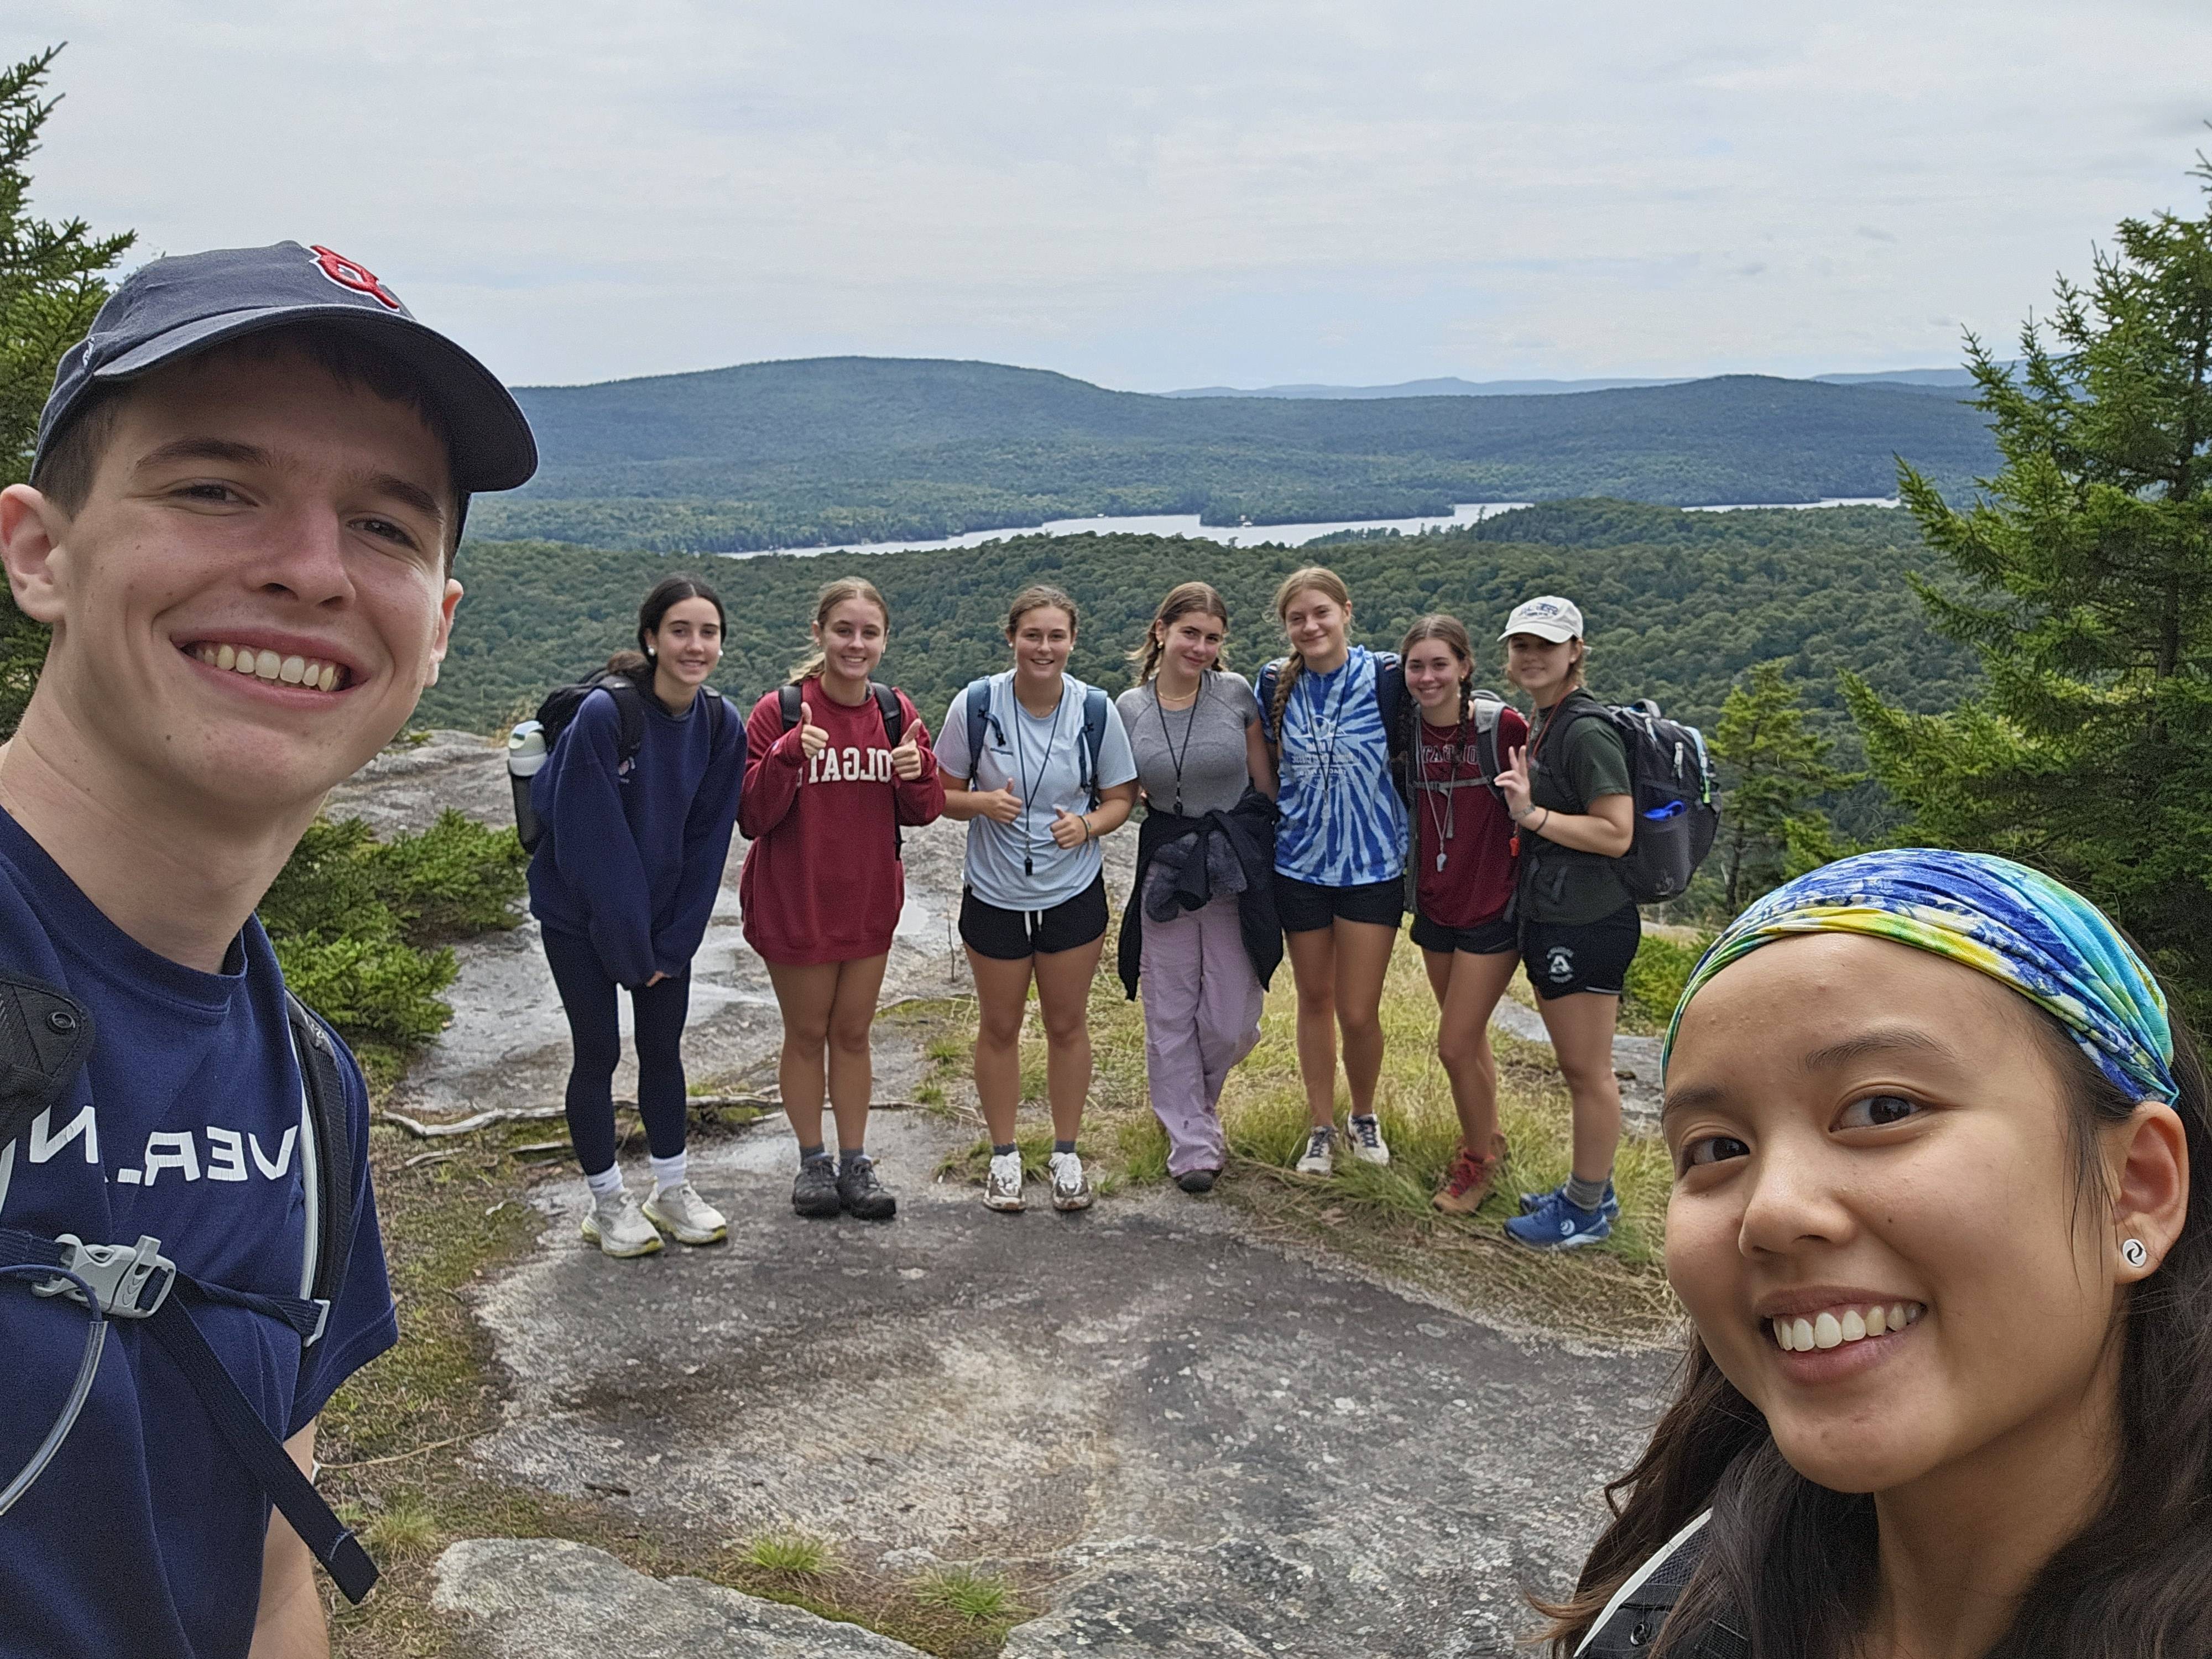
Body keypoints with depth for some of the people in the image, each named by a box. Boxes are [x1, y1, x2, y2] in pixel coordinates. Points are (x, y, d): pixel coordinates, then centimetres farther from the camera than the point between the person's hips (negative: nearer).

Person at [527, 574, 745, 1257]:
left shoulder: (721, 726, -9)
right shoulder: (603, 714, -23)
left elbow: (708, 840, -3)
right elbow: (592, 840, -21)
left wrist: (673, 942, -6)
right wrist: (631, 946, -17)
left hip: (665, 916, 4)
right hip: (581, 915, -4)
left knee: (664, 1049, 13)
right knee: (599, 1053, 6)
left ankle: (671, 1189, 29)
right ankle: (606, 1201, 22)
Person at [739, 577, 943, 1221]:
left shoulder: (896, 713, -1)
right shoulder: (779, 711, -13)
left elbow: (922, 813, 4)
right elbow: (752, 816, -14)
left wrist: (918, 773, -18)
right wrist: (786, 755, -30)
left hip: (869, 903, 3)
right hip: (794, 903, -3)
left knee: (853, 1033, 15)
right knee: (807, 1034, 12)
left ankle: (855, 1162, 27)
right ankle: (813, 1161, 28)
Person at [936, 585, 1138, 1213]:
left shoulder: (1096, 710, -8)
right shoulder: (976, 705, -12)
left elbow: (1120, 798, 0)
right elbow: (943, 793, -4)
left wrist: (1089, 825, -21)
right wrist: (983, 802, -25)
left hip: (1074, 894, 1)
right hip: (994, 895, 0)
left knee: (1068, 1024, 12)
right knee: (999, 1026, 12)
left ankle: (1066, 1154, 29)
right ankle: (1004, 1155, 29)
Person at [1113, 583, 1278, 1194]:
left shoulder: (1236, 693, -4)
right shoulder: (1129, 708, 1)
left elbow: (1265, 782, 4)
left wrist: (1268, 859, 2)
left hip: (1237, 868, -1)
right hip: (1164, 869, 1)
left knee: (1232, 1021, 3)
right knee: (1170, 1014, 5)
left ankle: (1191, 1100, 34)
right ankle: (1193, 1143, 19)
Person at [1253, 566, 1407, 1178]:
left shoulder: (1388, 676, -10)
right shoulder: (1276, 684, 0)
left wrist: (1413, 846, -4)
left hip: (1373, 865, -3)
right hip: (1299, 864, 3)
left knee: (1358, 1013, -1)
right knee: (1314, 999, 14)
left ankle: (1365, 1115, 27)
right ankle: (1322, 1127, 30)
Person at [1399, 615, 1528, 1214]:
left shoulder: (1503, 726, -17)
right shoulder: (1411, 730, -1)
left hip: (1492, 909, -5)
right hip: (1436, 906, 5)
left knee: (1455, 1046, -2)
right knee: (1468, 1041, 19)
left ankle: (1480, 1159, 20)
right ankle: (1488, 1141, 38)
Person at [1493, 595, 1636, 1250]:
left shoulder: (1586, 731, -16)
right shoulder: (1540, 726, 14)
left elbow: (1616, 834, -21)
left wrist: (1532, 813, -22)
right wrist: (1522, 809, 10)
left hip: (1587, 924, -10)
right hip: (1549, 919, 10)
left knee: (1587, 1071, 2)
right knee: (1577, 1067, 19)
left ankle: (1586, 1211, 13)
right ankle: (1591, 1189, 31)